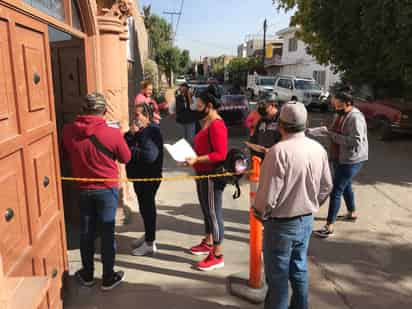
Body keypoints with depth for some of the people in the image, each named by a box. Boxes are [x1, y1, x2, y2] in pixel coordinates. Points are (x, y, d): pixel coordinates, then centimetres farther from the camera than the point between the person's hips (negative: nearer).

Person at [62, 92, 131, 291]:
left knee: (86, 232, 16)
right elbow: (126, 158, -3)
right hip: (107, 188, -3)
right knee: (107, 232, 8)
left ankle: (87, 275, 31)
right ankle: (108, 278, 20)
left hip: (83, 188, 3)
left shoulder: (68, 131, -9)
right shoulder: (112, 133, -20)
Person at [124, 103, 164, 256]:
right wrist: (131, 134, -11)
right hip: (138, 175, 9)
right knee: (143, 206, 19)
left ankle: (150, 243, 13)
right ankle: (147, 235, 36)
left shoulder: (153, 132, -18)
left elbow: (150, 156, -29)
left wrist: (131, 151, -18)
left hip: (150, 177, -9)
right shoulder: (138, 129, 9)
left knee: (148, 207, 0)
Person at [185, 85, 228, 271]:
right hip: (202, 174, 10)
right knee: (206, 211, 20)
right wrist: (192, 155, 10)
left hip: (212, 176, -10)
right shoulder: (207, 123, 13)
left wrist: (196, 160, -26)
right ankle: (208, 243, 37)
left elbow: (220, 154, -25)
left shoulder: (217, 125, -19)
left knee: (214, 213, -2)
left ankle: (217, 256, 9)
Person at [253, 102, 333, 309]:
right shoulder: (318, 149, -4)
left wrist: (260, 212, -4)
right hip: (306, 221, 7)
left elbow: (268, 195, -23)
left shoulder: (279, 151, -24)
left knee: (277, 276, 11)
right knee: (299, 270, 23)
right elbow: (326, 187, 5)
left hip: (281, 224, -6)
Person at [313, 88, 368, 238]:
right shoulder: (340, 114, 7)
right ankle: (352, 213, 46)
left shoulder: (355, 118, -19)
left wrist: (332, 135, -28)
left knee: (336, 191, -8)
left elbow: (356, 141, -28)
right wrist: (328, 131, -1)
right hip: (339, 158, 9)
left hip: (350, 161, -9)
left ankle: (329, 226, -1)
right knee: (346, 186, 24)